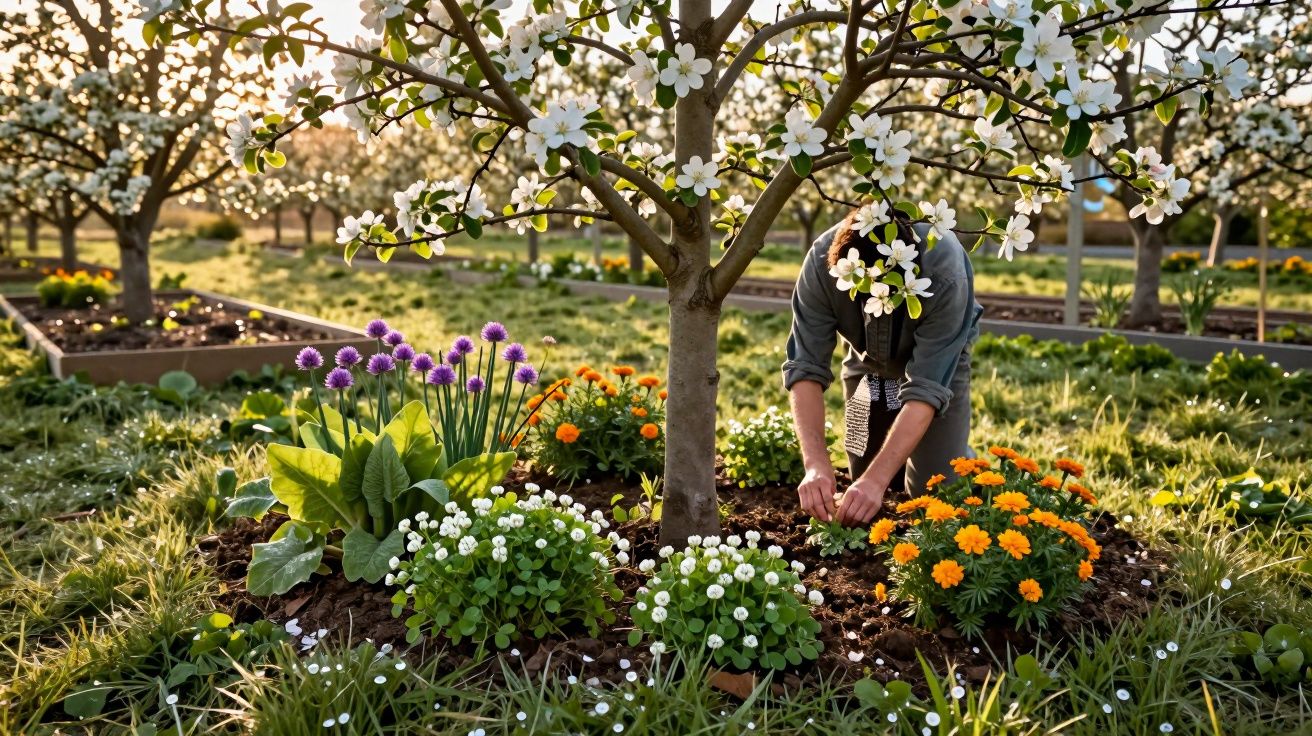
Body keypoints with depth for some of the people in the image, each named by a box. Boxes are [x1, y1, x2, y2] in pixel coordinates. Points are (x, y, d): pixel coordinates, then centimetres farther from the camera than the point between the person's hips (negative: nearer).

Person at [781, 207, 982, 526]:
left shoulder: (946, 274, -40)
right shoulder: (822, 261, -34)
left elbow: (927, 387, -39)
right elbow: (806, 366, -32)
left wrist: (878, 478, -48)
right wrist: (816, 464, -45)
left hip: (937, 358, -2)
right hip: (866, 359, 2)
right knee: (863, 482, 6)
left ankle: (960, 453, 22)